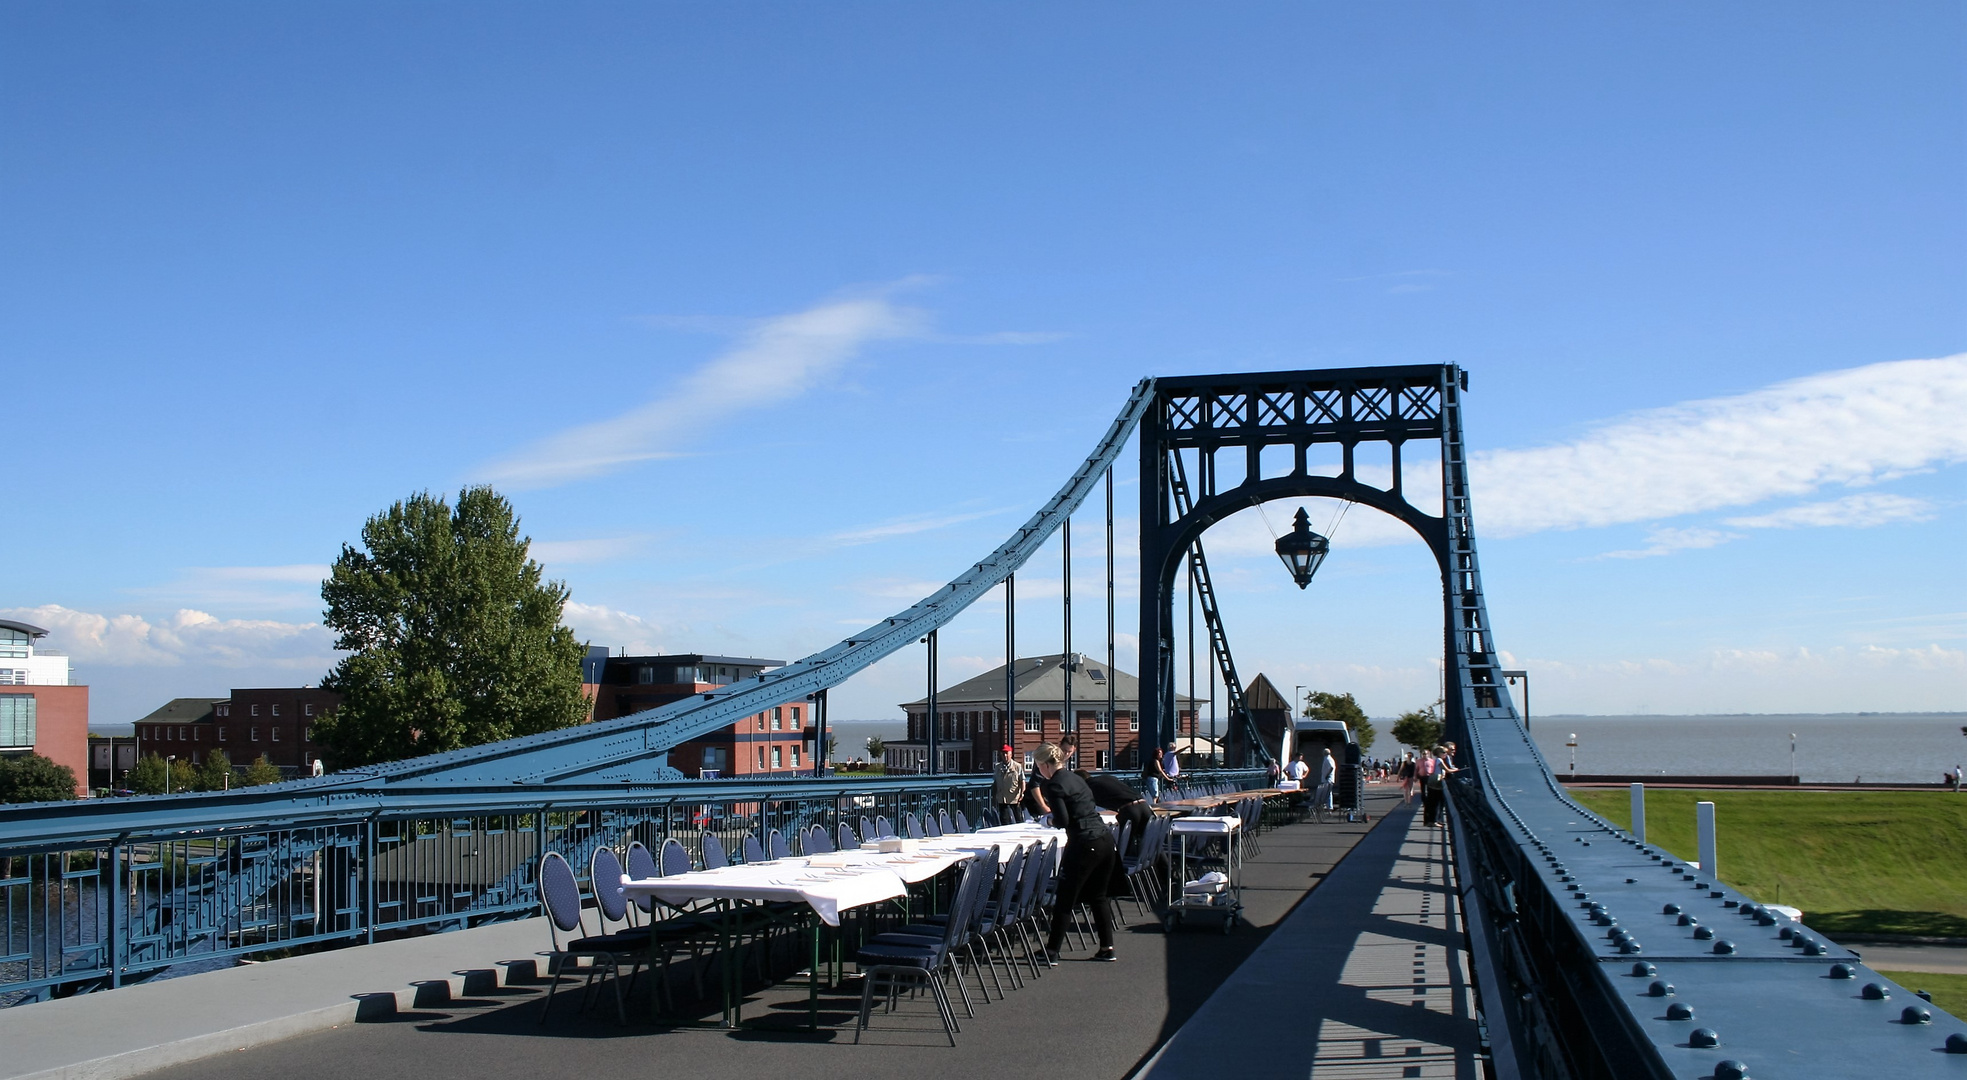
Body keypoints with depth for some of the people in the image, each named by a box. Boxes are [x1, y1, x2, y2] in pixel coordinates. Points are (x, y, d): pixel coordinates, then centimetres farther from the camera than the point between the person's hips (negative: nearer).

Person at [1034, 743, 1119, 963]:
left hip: (1084, 845, -8)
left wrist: (1051, 821, 6)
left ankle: (1052, 952, 5)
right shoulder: (1075, 778, 16)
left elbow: (1063, 820, -15)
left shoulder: (1054, 785, -9)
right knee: (1099, 897, 17)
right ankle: (1107, 948, 18)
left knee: (1065, 899, 1)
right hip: (1105, 840, 8)